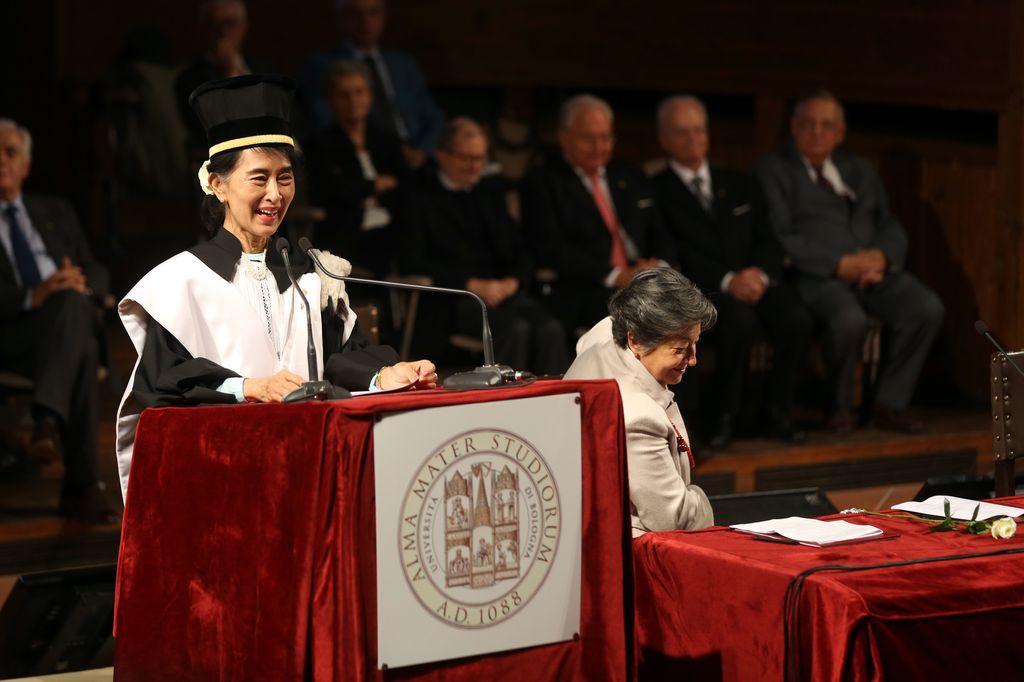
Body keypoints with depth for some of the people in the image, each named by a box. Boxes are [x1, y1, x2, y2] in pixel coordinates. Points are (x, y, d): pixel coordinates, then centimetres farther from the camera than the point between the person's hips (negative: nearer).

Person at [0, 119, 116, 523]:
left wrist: (82, 284, -7)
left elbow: (97, 273, 19)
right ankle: (82, 487, -43)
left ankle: (48, 418, -51)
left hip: (74, 320, 3)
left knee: (72, 303, -38)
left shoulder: (56, 213, 27)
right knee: (81, 352, -39)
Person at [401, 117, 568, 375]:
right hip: (451, 300, -5)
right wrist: (472, 285, -14)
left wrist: (513, 281, -2)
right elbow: (413, 261, -6)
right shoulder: (420, 197, 4)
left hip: (503, 291, 5)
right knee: (515, 329, -33)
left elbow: (517, 250, 22)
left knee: (550, 329, -25)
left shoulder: (491, 192, 23)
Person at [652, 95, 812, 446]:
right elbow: (677, 256, -6)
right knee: (740, 319, -37)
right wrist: (727, 281, -19)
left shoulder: (741, 186, 23)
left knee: (796, 318, -27)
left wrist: (760, 274, -9)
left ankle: (779, 411, -11)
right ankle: (725, 415, -20)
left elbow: (768, 242, 15)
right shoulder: (656, 192, 5)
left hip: (755, 282, 5)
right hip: (699, 291, -4)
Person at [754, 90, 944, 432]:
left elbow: (891, 228, 19)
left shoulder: (860, 171, 23)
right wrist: (841, 264, -16)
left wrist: (881, 256, -6)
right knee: (850, 319, -37)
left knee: (928, 308, -21)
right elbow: (779, 238, -7)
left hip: (873, 269, 6)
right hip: (816, 275, -6)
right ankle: (840, 407, -10)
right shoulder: (772, 171, 4)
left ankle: (889, 404, -8)